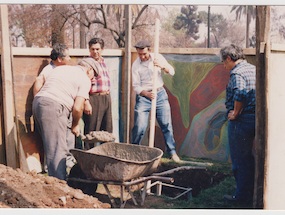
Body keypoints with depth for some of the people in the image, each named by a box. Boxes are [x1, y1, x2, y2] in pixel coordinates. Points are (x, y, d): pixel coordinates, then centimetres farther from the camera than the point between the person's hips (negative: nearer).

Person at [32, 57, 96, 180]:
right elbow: (78, 107, -6)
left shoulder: (60, 68, 25)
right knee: (58, 150, -5)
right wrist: (75, 125, 10)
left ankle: (53, 179, 24)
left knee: (51, 147, 17)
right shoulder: (84, 79, 3)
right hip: (54, 107, -8)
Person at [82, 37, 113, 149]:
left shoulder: (103, 61, 16)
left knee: (107, 130, 13)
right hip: (94, 99, -8)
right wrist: (86, 102, -22)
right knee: (91, 131, -4)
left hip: (107, 98, 8)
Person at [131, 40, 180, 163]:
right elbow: (136, 86, -7)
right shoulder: (136, 65, -6)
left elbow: (172, 72, -2)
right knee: (139, 127, -6)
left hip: (160, 94, 2)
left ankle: (172, 152, 12)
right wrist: (146, 93, -25)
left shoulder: (158, 58, 0)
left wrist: (163, 66, -22)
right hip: (143, 96, -2)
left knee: (166, 124, 2)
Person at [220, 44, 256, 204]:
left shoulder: (237, 72, -13)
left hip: (241, 120, -9)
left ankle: (242, 195, 10)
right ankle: (251, 192, 29)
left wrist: (235, 113, -18)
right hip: (256, 118, 9)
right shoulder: (253, 69, 14)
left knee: (240, 159, 2)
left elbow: (240, 93, -30)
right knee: (248, 157, 19)